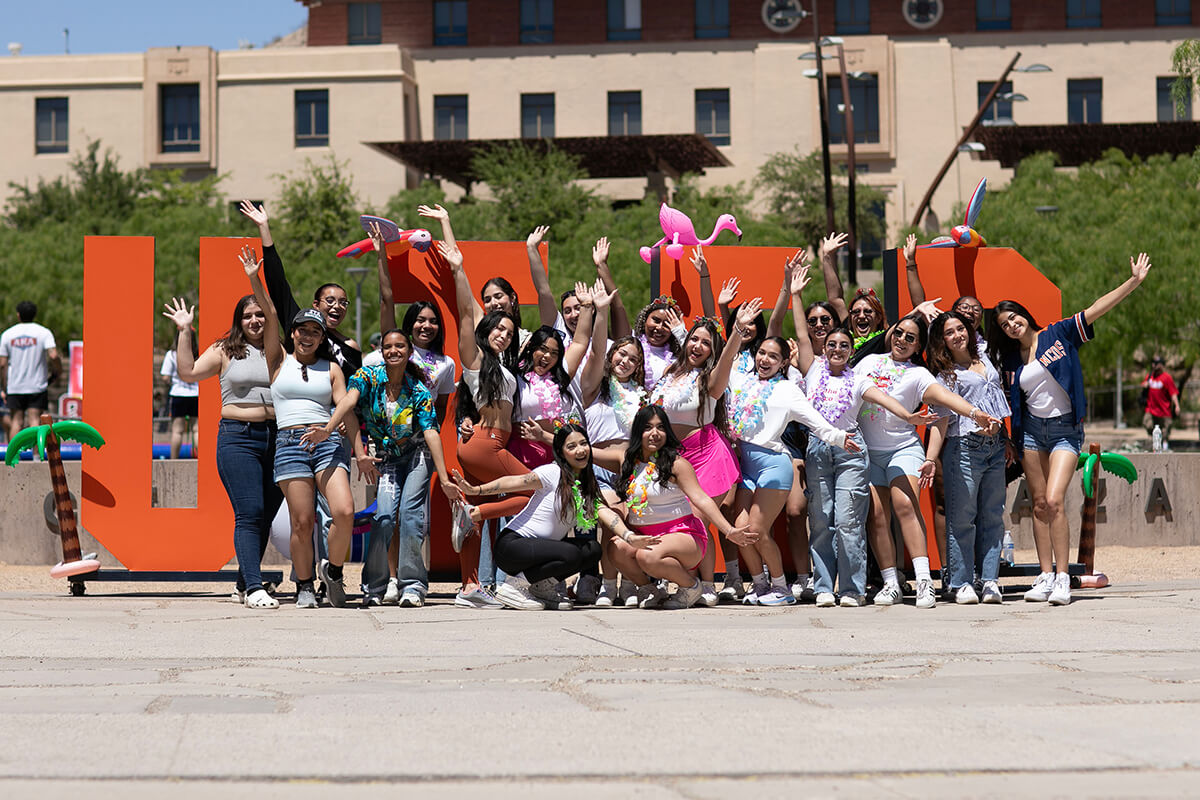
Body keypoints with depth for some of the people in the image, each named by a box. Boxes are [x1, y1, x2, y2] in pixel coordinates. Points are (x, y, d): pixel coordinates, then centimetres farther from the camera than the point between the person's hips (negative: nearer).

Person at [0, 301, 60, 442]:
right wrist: (56, 372, 2)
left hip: (15, 387, 2)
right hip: (37, 386, -2)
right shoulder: (44, 332, -3)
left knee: (17, 421, 8)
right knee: (34, 420, -4)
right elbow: (53, 356, -16)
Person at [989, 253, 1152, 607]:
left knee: (1054, 500, -17)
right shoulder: (1010, 359, 8)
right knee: (1039, 504, 2)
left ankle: (1062, 578, -14)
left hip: (1065, 428, -4)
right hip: (1031, 429, 4)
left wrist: (1134, 281, -11)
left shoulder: (1059, 334, -2)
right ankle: (1046, 576, 6)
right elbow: (1010, 401, 17)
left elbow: (1097, 309, -6)